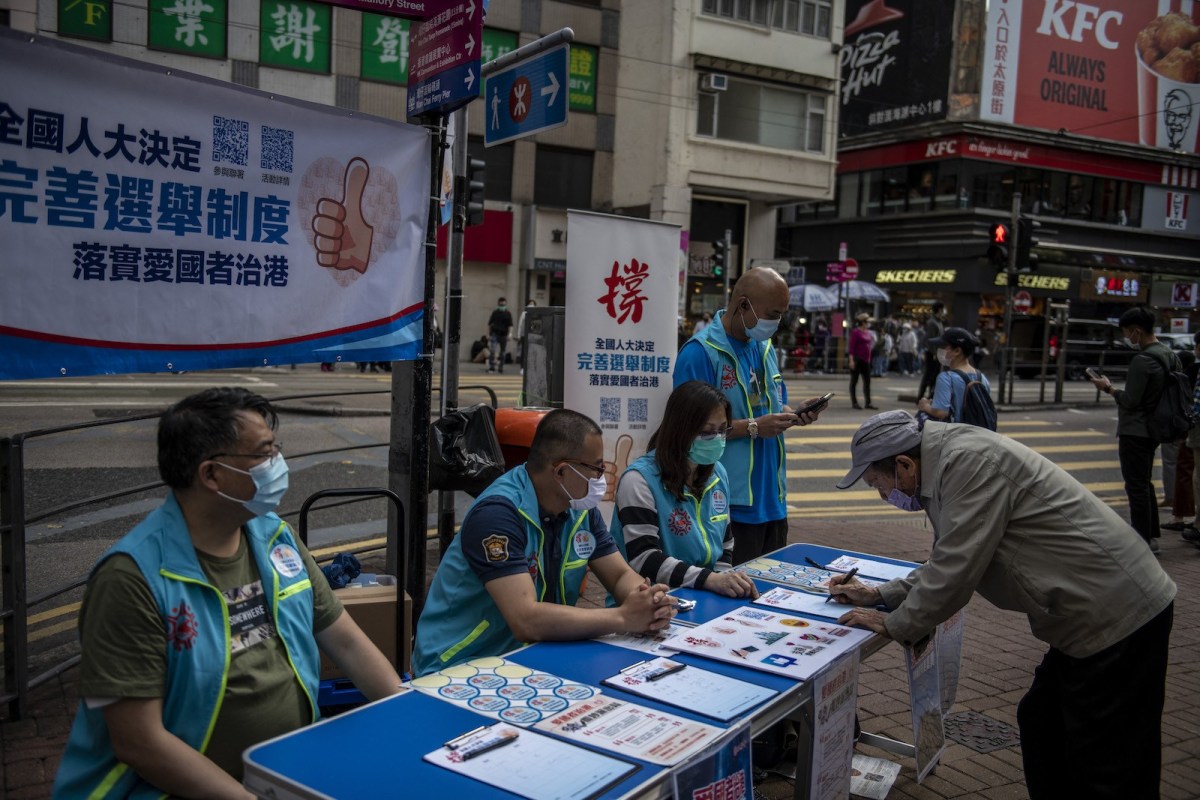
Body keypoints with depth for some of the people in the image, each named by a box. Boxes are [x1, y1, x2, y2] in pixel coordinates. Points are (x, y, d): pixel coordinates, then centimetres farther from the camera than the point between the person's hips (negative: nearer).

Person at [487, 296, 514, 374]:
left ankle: (501, 367, 19)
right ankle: (491, 367, -14)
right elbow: (490, 323, 11)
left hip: (504, 335, 1)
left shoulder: (508, 314, 4)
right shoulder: (495, 312, 6)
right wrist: (489, 334, 8)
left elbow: (510, 325, -2)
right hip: (495, 333, -1)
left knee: (502, 352, 8)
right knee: (493, 351, -15)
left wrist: (510, 333, -16)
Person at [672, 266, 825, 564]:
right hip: (732, 504, -8)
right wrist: (753, 427, -20)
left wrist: (795, 415, 0)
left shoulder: (765, 347, 12)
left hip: (772, 497, 8)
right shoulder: (700, 352, -16)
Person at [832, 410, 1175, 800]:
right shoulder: (947, 464, 8)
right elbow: (947, 565, 19)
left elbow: (957, 572, -23)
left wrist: (894, 625, -8)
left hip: (1117, 617, -10)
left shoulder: (970, 460, -23)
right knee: (1041, 725, 20)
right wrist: (879, 595, 16)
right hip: (1098, 611, 10)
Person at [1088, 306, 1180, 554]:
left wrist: (1108, 388, -7)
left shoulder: (1142, 360, -22)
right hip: (1153, 429, 10)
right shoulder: (1170, 356, 8)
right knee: (1145, 483, 19)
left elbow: (1130, 401, -22)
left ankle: (1142, 540, 2)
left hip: (1134, 432, -10)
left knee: (1137, 486, -3)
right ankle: (1152, 536, 26)